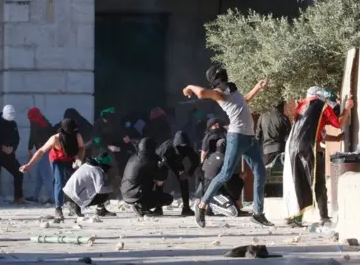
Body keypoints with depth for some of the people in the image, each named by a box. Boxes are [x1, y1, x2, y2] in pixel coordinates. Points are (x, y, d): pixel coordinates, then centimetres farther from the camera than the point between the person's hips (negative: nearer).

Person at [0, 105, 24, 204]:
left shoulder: (13, 123, 10)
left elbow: (17, 138, 11)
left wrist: (12, 148, -7)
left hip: (8, 154, 6)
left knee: (19, 173, 2)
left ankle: (18, 197, 10)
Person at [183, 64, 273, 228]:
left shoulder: (231, 89, 23)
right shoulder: (219, 92, -4)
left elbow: (244, 100, 42)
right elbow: (202, 93, -25)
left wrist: (258, 87, 34)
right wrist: (191, 88, -5)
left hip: (250, 137, 8)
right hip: (237, 136, -8)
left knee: (260, 173, 4)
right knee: (226, 174, -11)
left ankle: (258, 213, 6)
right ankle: (202, 205, 0)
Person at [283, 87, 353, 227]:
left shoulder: (303, 104, 22)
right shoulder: (324, 105, 5)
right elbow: (339, 124, 10)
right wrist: (347, 109, 22)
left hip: (292, 146, 6)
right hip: (309, 146, -5)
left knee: (296, 184, 10)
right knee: (318, 184, -1)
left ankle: (294, 217, 4)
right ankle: (324, 218, -6)